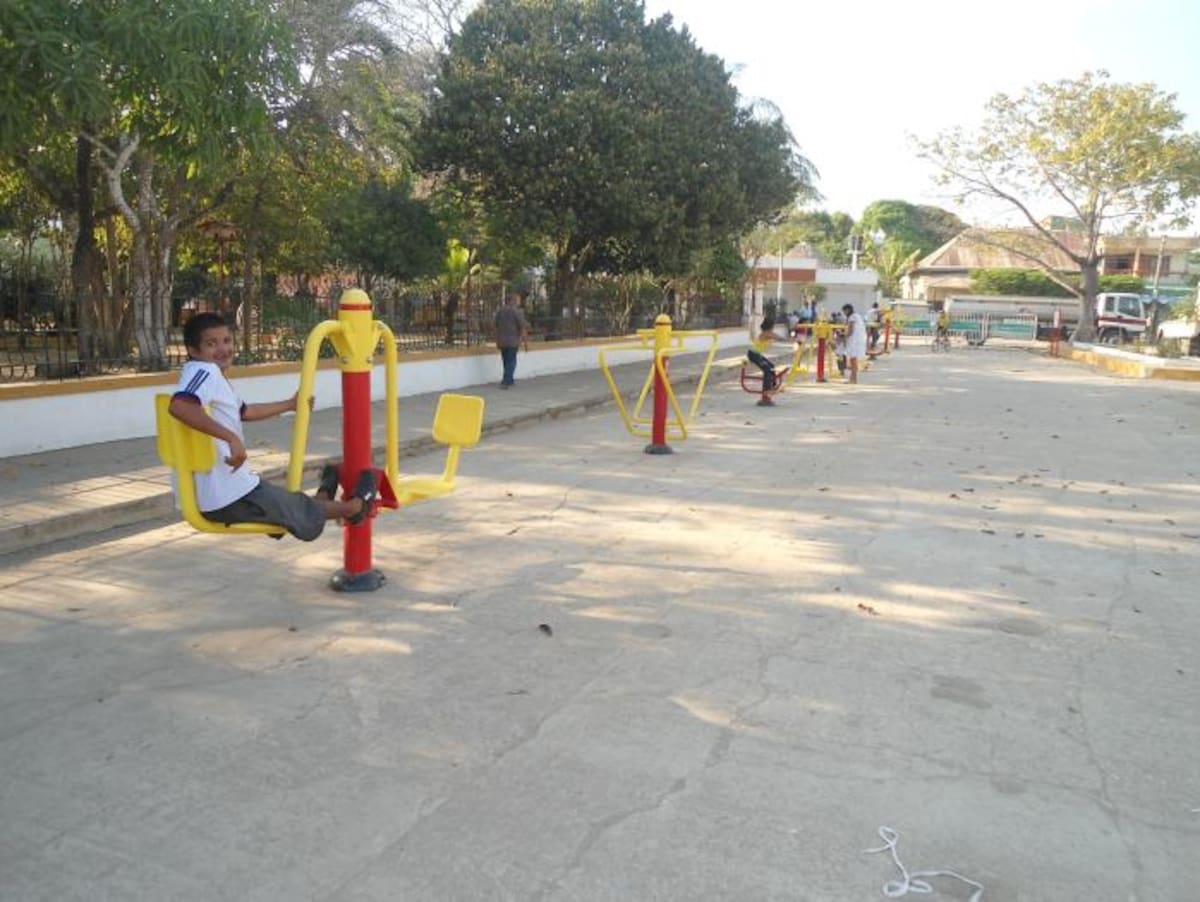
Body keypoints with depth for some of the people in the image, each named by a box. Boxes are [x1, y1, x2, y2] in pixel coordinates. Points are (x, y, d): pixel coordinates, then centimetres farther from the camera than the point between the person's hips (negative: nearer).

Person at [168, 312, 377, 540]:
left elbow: (245, 412, 29)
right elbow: (179, 407, -37)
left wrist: (289, 404, 41)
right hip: (232, 497, -9)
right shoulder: (204, 370, -18)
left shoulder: (214, 376, 13)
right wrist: (231, 437, -39)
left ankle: (322, 498, 60)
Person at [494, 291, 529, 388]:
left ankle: (510, 380, 29)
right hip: (513, 341, -6)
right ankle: (505, 381, -9)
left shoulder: (499, 311, 8)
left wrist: (497, 341, 24)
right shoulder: (517, 311, -11)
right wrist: (526, 342, -8)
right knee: (511, 362, 0)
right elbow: (523, 328, -14)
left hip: (502, 341, 6)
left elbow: (497, 327, 15)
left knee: (506, 361, 17)